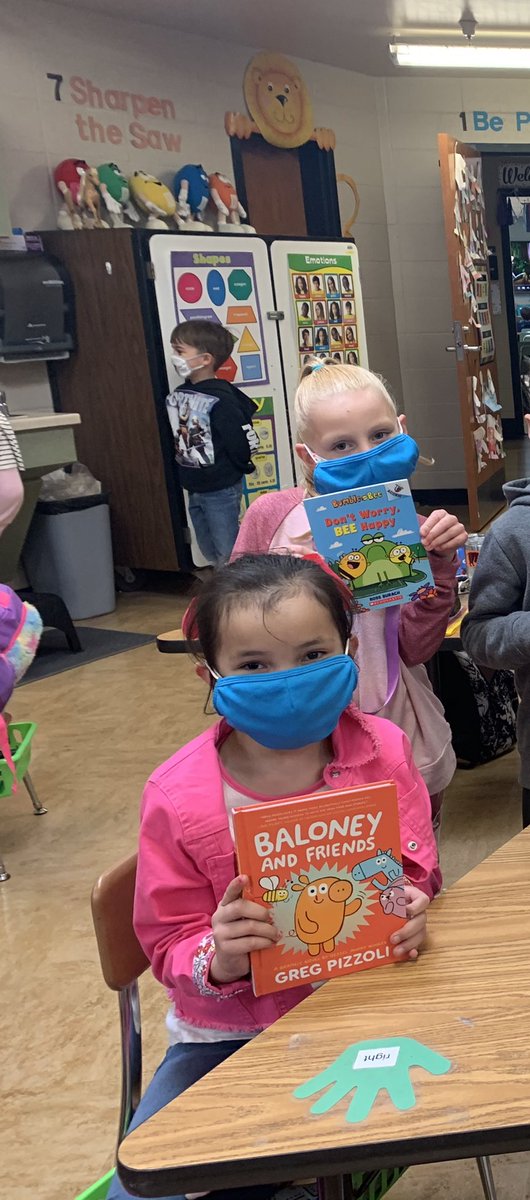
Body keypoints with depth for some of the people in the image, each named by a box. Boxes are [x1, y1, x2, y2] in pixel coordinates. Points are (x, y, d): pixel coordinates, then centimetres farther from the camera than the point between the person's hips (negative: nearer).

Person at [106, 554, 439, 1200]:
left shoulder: (384, 752, -11)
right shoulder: (176, 797, -17)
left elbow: (413, 875, 2)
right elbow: (171, 946, -9)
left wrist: (410, 911, -21)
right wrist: (216, 960, -32)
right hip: (231, 1031, -1)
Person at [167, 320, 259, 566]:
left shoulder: (221, 399, -22)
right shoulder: (177, 395, 1)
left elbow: (245, 441, -20)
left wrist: (238, 469, -5)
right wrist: (185, 474, 8)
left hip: (222, 489, -8)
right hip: (193, 488, 8)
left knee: (229, 552, 5)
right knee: (209, 551, 20)